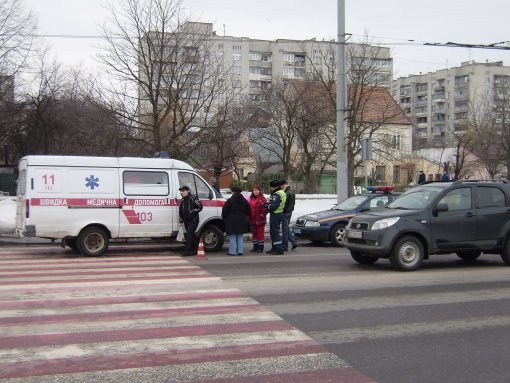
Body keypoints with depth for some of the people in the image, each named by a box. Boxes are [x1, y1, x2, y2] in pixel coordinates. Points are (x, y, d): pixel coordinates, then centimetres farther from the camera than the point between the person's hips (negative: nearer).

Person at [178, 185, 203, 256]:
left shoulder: (193, 198, -10)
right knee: (192, 235, 13)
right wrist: (181, 219, 16)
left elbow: (200, 207, -10)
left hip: (193, 220, -7)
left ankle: (187, 251, -17)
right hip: (186, 221, 7)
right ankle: (195, 249, 25)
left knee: (189, 234, -15)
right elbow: (180, 211, 23)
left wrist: (192, 211, -18)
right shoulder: (182, 200, 12)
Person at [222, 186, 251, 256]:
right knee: (240, 236, 11)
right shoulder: (244, 201, 9)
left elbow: (224, 211, -9)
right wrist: (247, 219, 23)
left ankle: (232, 251, -3)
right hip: (241, 221, 5)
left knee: (232, 236, -2)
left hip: (232, 221, -5)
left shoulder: (230, 201, -10)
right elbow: (248, 212, 15)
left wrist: (224, 217, 7)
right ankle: (240, 251, 9)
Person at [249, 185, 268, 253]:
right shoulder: (251, 198, 12)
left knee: (260, 233, -2)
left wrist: (262, 215, -15)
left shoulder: (262, 198, -10)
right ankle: (255, 247, 22)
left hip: (259, 220, -7)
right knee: (254, 233, 13)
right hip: (253, 220, 7)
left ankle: (260, 248, 4)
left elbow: (266, 208, -17)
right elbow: (249, 208, 19)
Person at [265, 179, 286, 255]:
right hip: (279, 214, 11)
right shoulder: (282, 193, 14)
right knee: (273, 232, 18)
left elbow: (273, 206, -26)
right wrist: (268, 204, 6)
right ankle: (274, 248, 26)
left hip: (275, 215, -11)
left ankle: (279, 249, -5)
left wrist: (266, 205, -9)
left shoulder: (276, 195, -20)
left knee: (275, 232, -6)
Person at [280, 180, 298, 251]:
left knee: (285, 229, -2)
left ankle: (284, 247, 5)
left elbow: (284, 204, -21)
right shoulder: (292, 192, 12)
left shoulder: (287, 193, -20)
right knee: (287, 228, 18)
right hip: (290, 211, 10)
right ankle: (294, 243, 15)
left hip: (285, 212, -10)